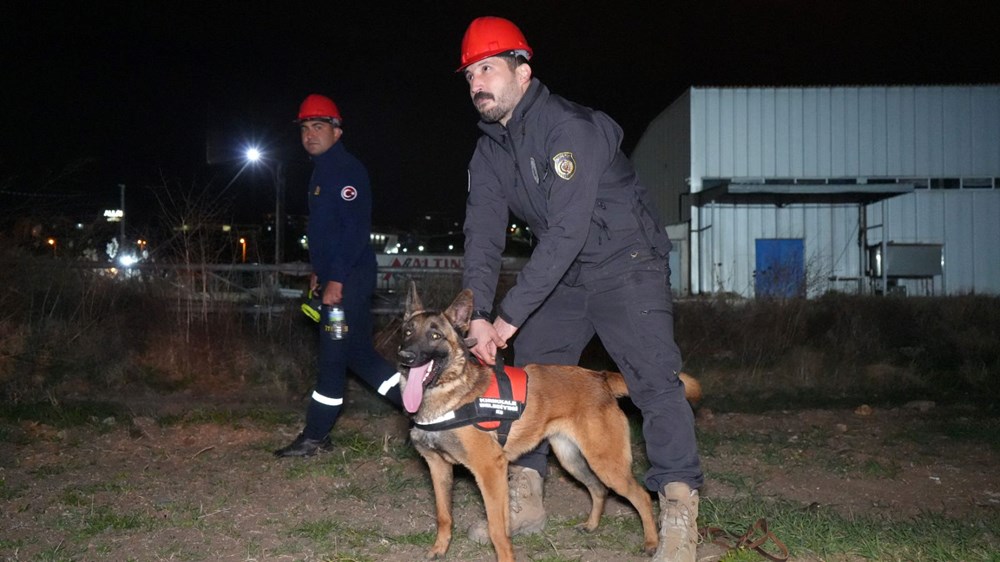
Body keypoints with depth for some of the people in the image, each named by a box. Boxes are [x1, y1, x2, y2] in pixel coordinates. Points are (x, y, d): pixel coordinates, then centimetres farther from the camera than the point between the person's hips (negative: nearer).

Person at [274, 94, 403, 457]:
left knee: (334, 355, -4)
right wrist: (318, 272, 23)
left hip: (348, 279, -10)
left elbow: (355, 227, -20)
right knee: (357, 352, 12)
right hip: (334, 278, 10)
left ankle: (315, 436, 4)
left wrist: (336, 279, -22)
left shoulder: (346, 169, -12)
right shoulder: (322, 171, 19)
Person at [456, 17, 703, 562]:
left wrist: (510, 314, -30)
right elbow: (482, 235, -6)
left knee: (653, 378, -16)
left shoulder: (570, 127, -24)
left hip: (625, 263, -7)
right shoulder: (489, 151, 1)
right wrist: (478, 316, -21)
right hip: (561, 274, 8)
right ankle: (525, 498, 16)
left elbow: (566, 231, -30)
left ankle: (679, 514, -10)